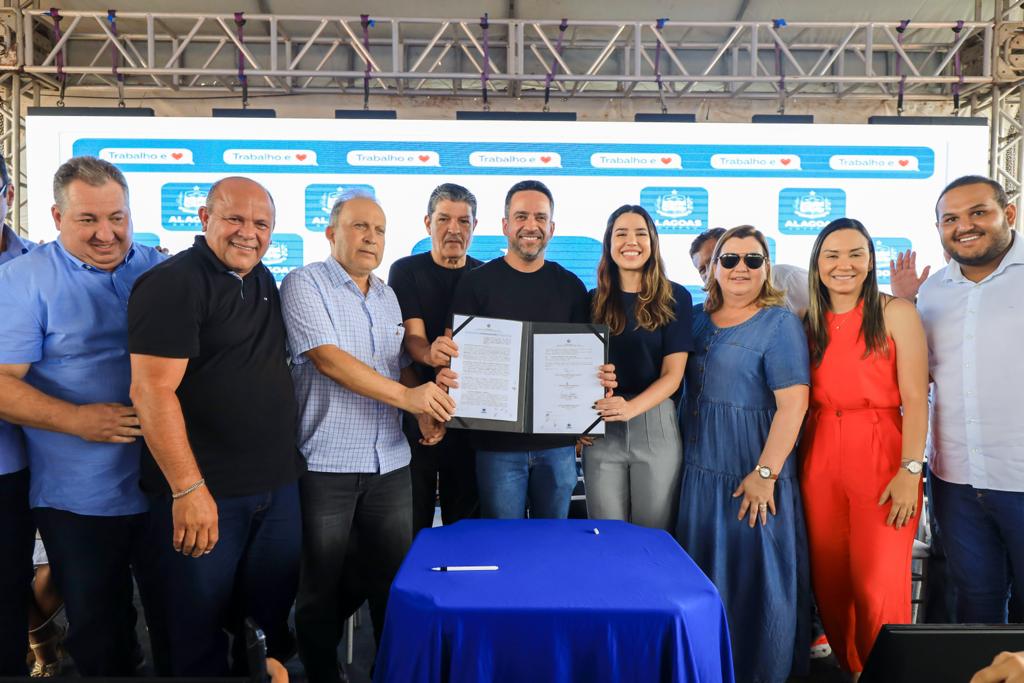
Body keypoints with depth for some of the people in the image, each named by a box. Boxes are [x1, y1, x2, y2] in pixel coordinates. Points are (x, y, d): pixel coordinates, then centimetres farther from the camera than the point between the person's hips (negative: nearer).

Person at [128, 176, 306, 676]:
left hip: (278, 485, 7)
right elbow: (152, 389, -20)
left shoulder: (264, 281, 11)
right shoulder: (173, 283, -13)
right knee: (195, 634, 9)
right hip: (201, 491, -7)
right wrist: (187, 489, -22)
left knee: (271, 613, 18)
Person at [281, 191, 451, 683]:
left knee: (394, 575, 14)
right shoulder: (304, 284, -7)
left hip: (390, 461, 6)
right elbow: (327, 357, -19)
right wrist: (407, 397, -23)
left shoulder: (387, 296, 14)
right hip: (326, 462, -5)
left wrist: (425, 410, -1)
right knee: (323, 583, 9)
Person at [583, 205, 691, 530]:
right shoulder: (594, 300, 8)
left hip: (656, 426, -1)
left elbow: (672, 374, -4)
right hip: (601, 428, 2)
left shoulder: (675, 297, 2)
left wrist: (630, 408, -21)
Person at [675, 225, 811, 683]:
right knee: (703, 575, 16)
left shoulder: (779, 324, -9)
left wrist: (765, 473, -20)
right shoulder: (698, 320, 10)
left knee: (754, 574, 4)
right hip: (699, 468, 6)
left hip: (750, 473, -6)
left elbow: (793, 403, -16)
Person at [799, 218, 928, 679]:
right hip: (820, 459, 4)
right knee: (830, 580, 9)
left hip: (882, 458, -4)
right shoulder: (809, 323, 10)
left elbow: (915, 399, -6)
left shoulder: (895, 312, -1)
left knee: (878, 585, -5)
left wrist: (910, 470, -14)